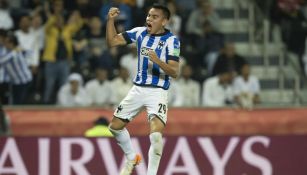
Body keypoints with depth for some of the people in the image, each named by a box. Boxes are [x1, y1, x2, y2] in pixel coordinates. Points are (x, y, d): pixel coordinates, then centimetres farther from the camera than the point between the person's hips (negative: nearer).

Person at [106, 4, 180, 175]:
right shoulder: (140, 32, 3)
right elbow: (112, 41, 4)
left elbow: (175, 72, -17)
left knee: (156, 133, -24)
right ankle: (132, 158, 35)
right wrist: (110, 20, -10)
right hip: (138, 89, 6)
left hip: (158, 91, -5)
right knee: (115, 126, 10)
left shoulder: (172, 40, -10)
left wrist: (157, 61, -34)